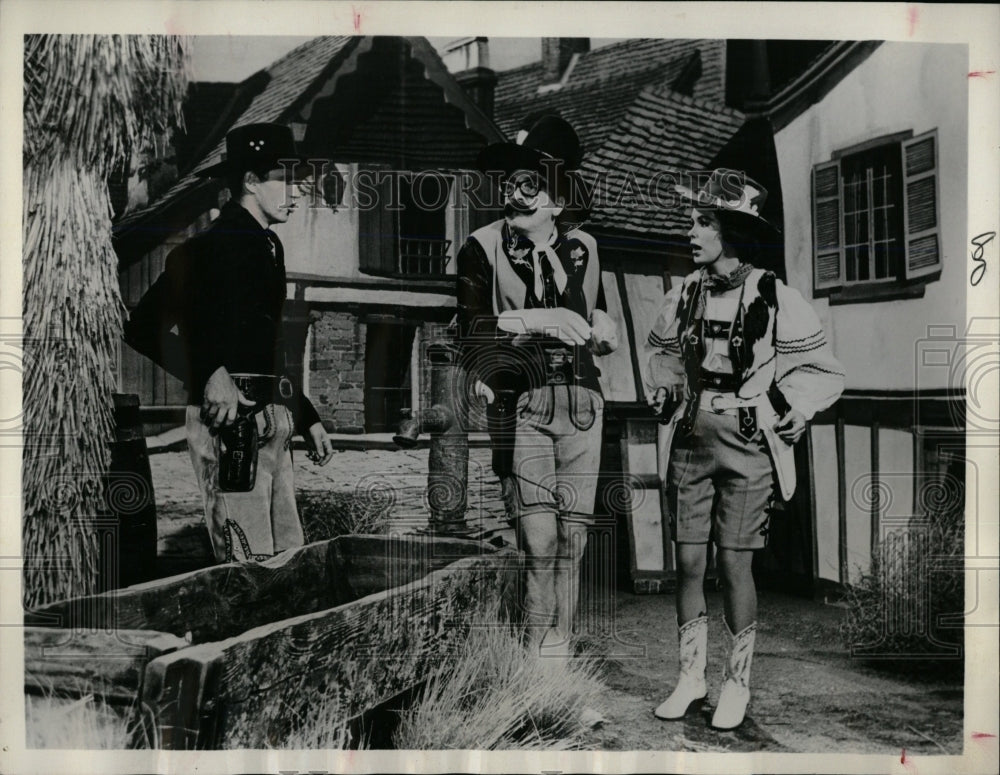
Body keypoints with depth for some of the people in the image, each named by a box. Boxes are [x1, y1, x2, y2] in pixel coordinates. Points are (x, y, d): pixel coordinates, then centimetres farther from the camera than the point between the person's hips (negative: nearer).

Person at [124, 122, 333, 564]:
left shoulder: (268, 245, 21)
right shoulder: (217, 243, -7)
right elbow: (145, 326, -16)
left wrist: (308, 419, 24)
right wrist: (210, 375, -27)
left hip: (270, 423, 9)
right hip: (229, 424, -9)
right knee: (250, 570, -9)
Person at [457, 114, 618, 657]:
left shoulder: (583, 248, 14)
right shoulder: (484, 247, 1)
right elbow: (469, 326, -11)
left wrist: (601, 331, 8)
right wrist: (536, 320, -19)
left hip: (581, 402, 4)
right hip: (521, 404, -4)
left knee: (572, 537, 5)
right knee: (540, 539, -11)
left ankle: (559, 653, 18)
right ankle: (538, 657, 5)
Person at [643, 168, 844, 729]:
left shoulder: (778, 300, -7)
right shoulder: (685, 294, 5)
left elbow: (827, 373, 1)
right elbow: (662, 350, 26)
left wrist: (786, 411, -9)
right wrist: (663, 391, 11)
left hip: (747, 452, -4)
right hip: (689, 446, 4)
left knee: (734, 565, -2)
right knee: (689, 563, 6)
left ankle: (738, 683, 17)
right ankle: (691, 678, 21)